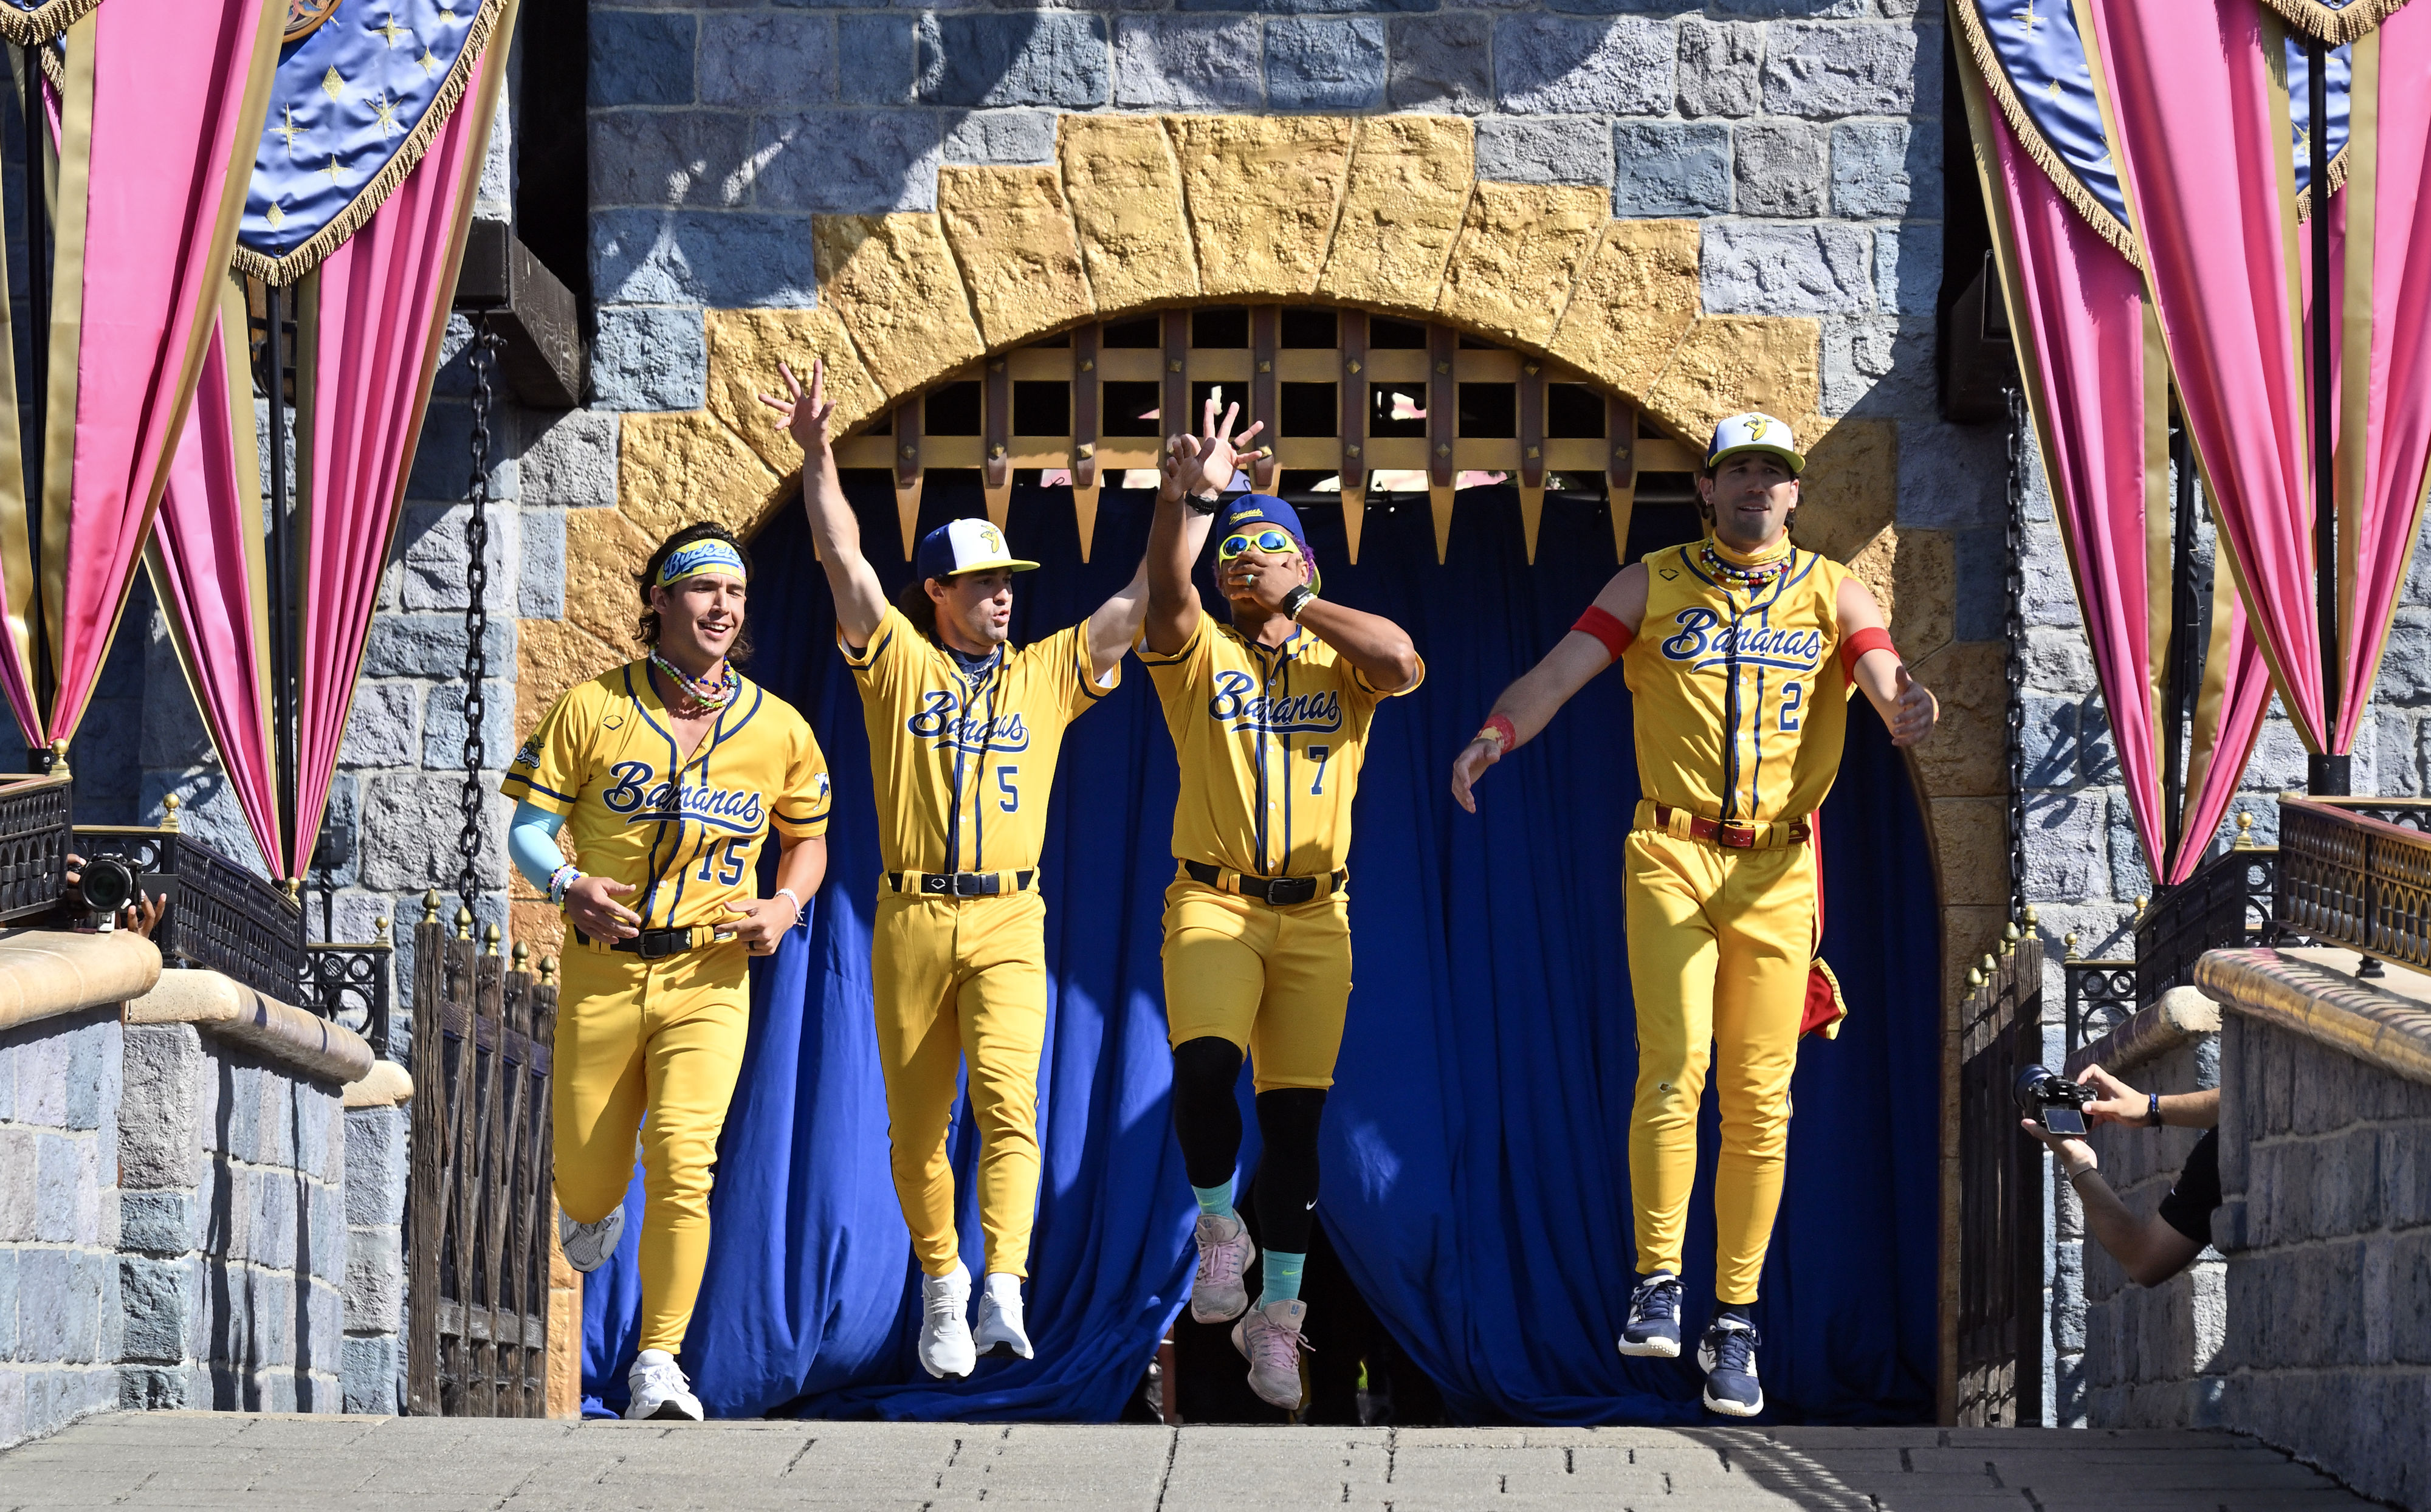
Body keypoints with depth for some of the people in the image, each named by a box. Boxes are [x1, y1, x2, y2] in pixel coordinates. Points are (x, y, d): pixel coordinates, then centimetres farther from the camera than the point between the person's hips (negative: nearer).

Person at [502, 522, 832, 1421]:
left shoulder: (778, 729, 4)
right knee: (590, 1180, 7)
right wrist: (569, 886, -19)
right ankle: (590, 1207, 47)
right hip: (603, 973, 0)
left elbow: (809, 839, 18)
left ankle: (659, 1367, -10)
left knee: (682, 1164, -17)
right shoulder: (592, 709, -2)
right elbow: (528, 826, 1)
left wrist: (785, 905, -3)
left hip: (711, 979, 0)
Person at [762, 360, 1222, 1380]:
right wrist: (818, 455, -9)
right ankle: (941, 1285, 24)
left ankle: (1002, 1295, -26)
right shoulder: (898, 663, 8)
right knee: (916, 1124, 6)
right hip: (910, 921, 0)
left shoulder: (1047, 673, 13)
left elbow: (1141, 599, 12)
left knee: (1007, 1102, -18)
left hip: (1008, 921, 0)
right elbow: (844, 559, -1)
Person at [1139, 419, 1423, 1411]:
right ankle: (1220, 1228, 1)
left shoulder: (1341, 665, 9)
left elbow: (1402, 663, -14)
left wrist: (1294, 603, -7)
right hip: (1212, 905, -1)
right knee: (1204, 1066, -25)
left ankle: (1277, 1315, 14)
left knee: (1296, 1113, 1)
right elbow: (1167, 593, -15)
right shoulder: (1199, 656, 6)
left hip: (1314, 916, 1)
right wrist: (1190, 494, -30)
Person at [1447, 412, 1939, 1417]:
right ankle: (1655, 1288, -6)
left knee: (1759, 1099, 1)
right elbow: (1560, 669, -5)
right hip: (1669, 855, -1)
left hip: (1776, 871, 1)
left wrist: (1908, 711, -33)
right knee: (1675, 1066, -17)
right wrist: (1498, 732, -25)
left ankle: (1734, 1327, 9)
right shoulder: (1651, 586, 6)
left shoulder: (1832, 596, 7)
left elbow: (1888, 685, -8)